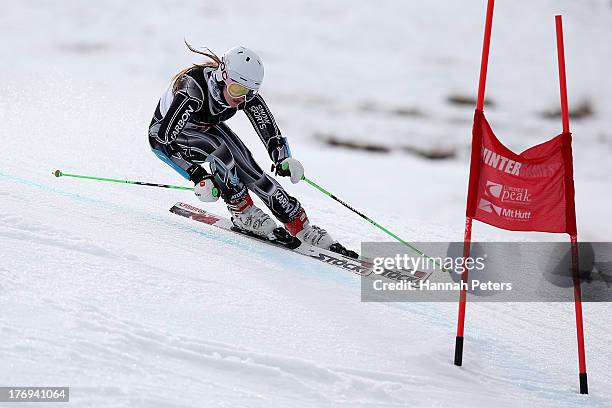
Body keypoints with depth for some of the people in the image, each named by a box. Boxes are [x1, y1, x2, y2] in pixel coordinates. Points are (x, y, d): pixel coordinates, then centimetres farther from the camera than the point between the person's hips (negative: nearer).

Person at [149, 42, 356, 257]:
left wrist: (283, 159, -38)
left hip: (207, 128, 5)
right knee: (220, 150, -33)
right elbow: (165, 136, -41)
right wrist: (198, 177, -44)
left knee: (251, 171, -13)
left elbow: (269, 128, -20)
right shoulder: (193, 88, -40)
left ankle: (304, 231, -7)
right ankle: (243, 214, -15)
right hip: (164, 133, -5)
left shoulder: (245, 91, -24)